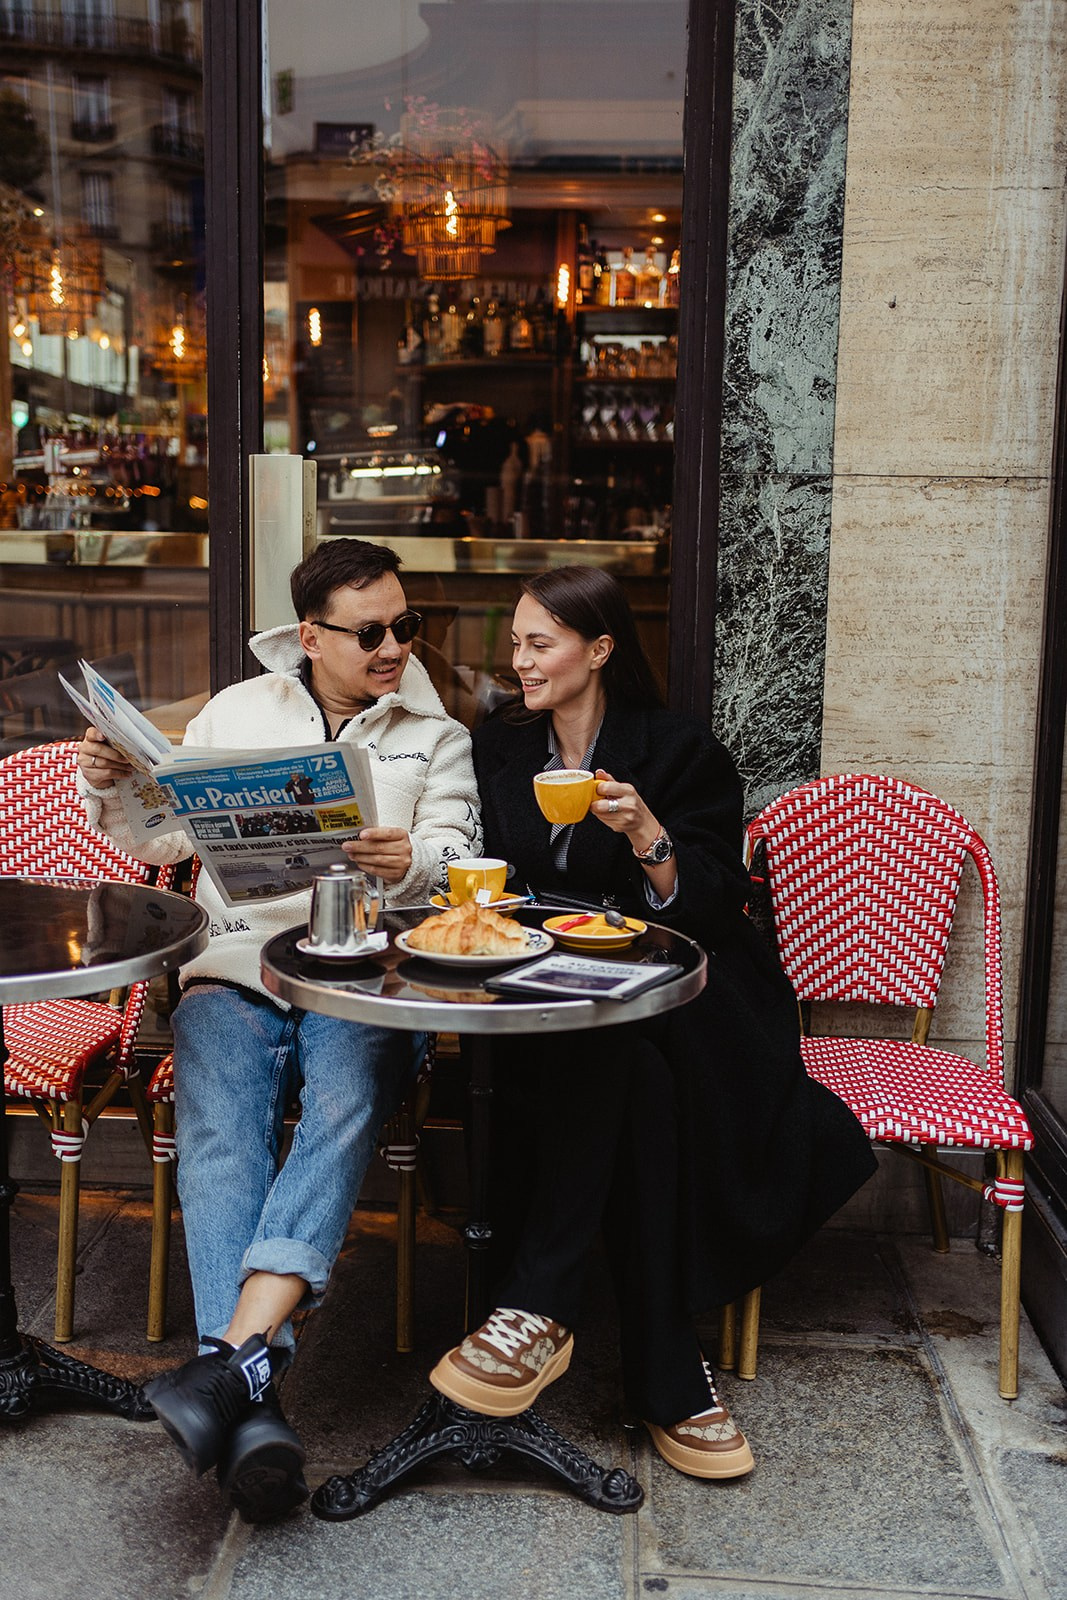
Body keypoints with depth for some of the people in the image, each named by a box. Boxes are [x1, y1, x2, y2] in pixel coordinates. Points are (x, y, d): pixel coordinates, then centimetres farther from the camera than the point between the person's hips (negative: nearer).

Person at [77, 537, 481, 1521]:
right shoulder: (237, 712, 18)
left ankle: (233, 1357, -40)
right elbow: (161, 835, 17)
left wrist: (412, 863, -21)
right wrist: (110, 787, -5)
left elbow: (456, 859, 3)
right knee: (220, 1136, -27)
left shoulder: (435, 734, 16)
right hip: (235, 971, 1)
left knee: (344, 1110, -33)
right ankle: (253, 1407, -35)